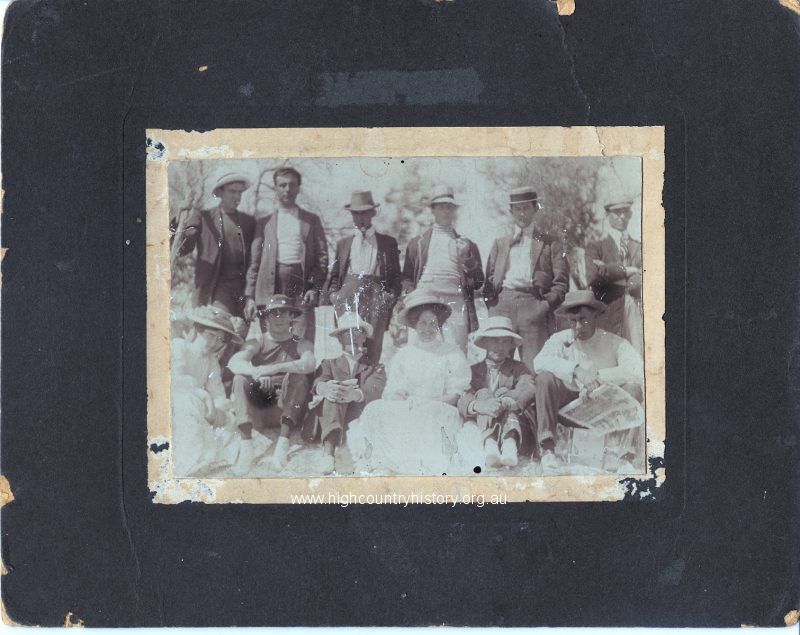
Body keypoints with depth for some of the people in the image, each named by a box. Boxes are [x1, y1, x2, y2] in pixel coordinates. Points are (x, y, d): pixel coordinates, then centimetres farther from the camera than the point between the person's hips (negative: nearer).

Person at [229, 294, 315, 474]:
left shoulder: (300, 344, 9)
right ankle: (247, 448, -34)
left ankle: (283, 443, -36)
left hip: (288, 410, -1)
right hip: (258, 411, 1)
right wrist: (257, 372, -31)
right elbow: (234, 362, -9)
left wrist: (275, 369, -32)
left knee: (299, 376, -24)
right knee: (240, 379, -22)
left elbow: (310, 363, -17)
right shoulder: (258, 343, 12)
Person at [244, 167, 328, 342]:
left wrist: (314, 287, -6)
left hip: (302, 284, 0)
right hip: (271, 286, 0)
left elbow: (322, 257, 9)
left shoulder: (311, 220, 15)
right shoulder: (264, 222, 16)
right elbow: (254, 261, 13)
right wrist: (250, 296, 3)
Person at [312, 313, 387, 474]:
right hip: (329, 422, 1)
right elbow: (319, 382, 1)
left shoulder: (375, 369, 21)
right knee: (333, 392, -29)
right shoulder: (330, 364, 26)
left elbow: (373, 390, -3)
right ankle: (328, 453, -52)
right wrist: (325, 388, -28)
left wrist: (354, 394, -30)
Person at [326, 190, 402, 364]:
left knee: (372, 343, -10)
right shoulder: (343, 243, 23)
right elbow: (334, 274, 23)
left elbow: (396, 275, 15)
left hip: (375, 293, -1)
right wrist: (333, 293, 5)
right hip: (348, 293, 1)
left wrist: (392, 294, -1)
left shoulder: (388, 243, 18)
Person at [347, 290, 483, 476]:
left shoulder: (452, 354, 11)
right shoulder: (403, 354, 18)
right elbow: (392, 392, 9)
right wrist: (406, 403, -14)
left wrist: (430, 404, -15)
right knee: (375, 411, -26)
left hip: (440, 411, -2)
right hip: (403, 412, 2)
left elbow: (457, 394, 2)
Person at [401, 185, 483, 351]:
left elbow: (478, 282, 15)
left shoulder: (466, 244, 21)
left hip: (456, 304, 0)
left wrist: (467, 258, 0)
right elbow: (407, 277, 17)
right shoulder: (418, 242, 21)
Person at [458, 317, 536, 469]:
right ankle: (490, 445, -52)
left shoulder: (519, 369, 19)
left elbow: (529, 390, -8)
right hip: (481, 430, 0)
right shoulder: (474, 371, 18)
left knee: (506, 397, -23)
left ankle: (510, 444, -56)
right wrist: (477, 406, -30)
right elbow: (462, 402, -3)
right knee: (483, 393, -21)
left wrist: (504, 401, -31)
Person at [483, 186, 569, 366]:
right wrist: (491, 303, 3)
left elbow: (561, 281, 7)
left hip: (533, 305, -2)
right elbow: (489, 278, 19)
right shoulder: (500, 244, 25)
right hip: (502, 304, 2)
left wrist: (547, 304, -7)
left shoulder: (549, 244, 15)